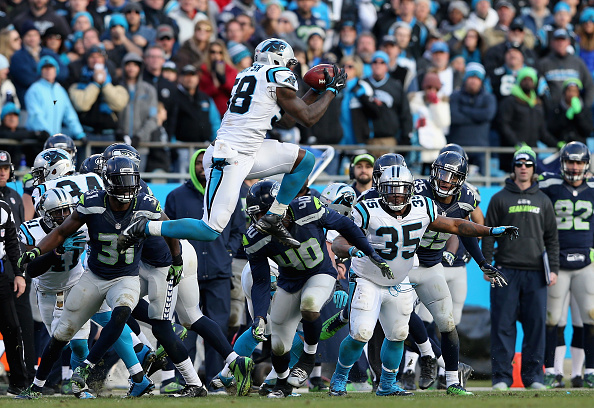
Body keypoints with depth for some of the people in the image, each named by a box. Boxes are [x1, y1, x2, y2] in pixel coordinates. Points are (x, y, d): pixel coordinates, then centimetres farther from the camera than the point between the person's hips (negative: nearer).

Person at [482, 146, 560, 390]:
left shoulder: (543, 201, 13)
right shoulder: (500, 199, 6)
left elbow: (552, 238, 14)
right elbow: (488, 235, 5)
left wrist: (553, 269, 5)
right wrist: (487, 266, -3)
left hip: (535, 273, 2)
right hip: (506, 271, -2)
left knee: (536, 324, 0)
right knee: (503, 325, -4)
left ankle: (533, 375, 7)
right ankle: (501, 376, -1)